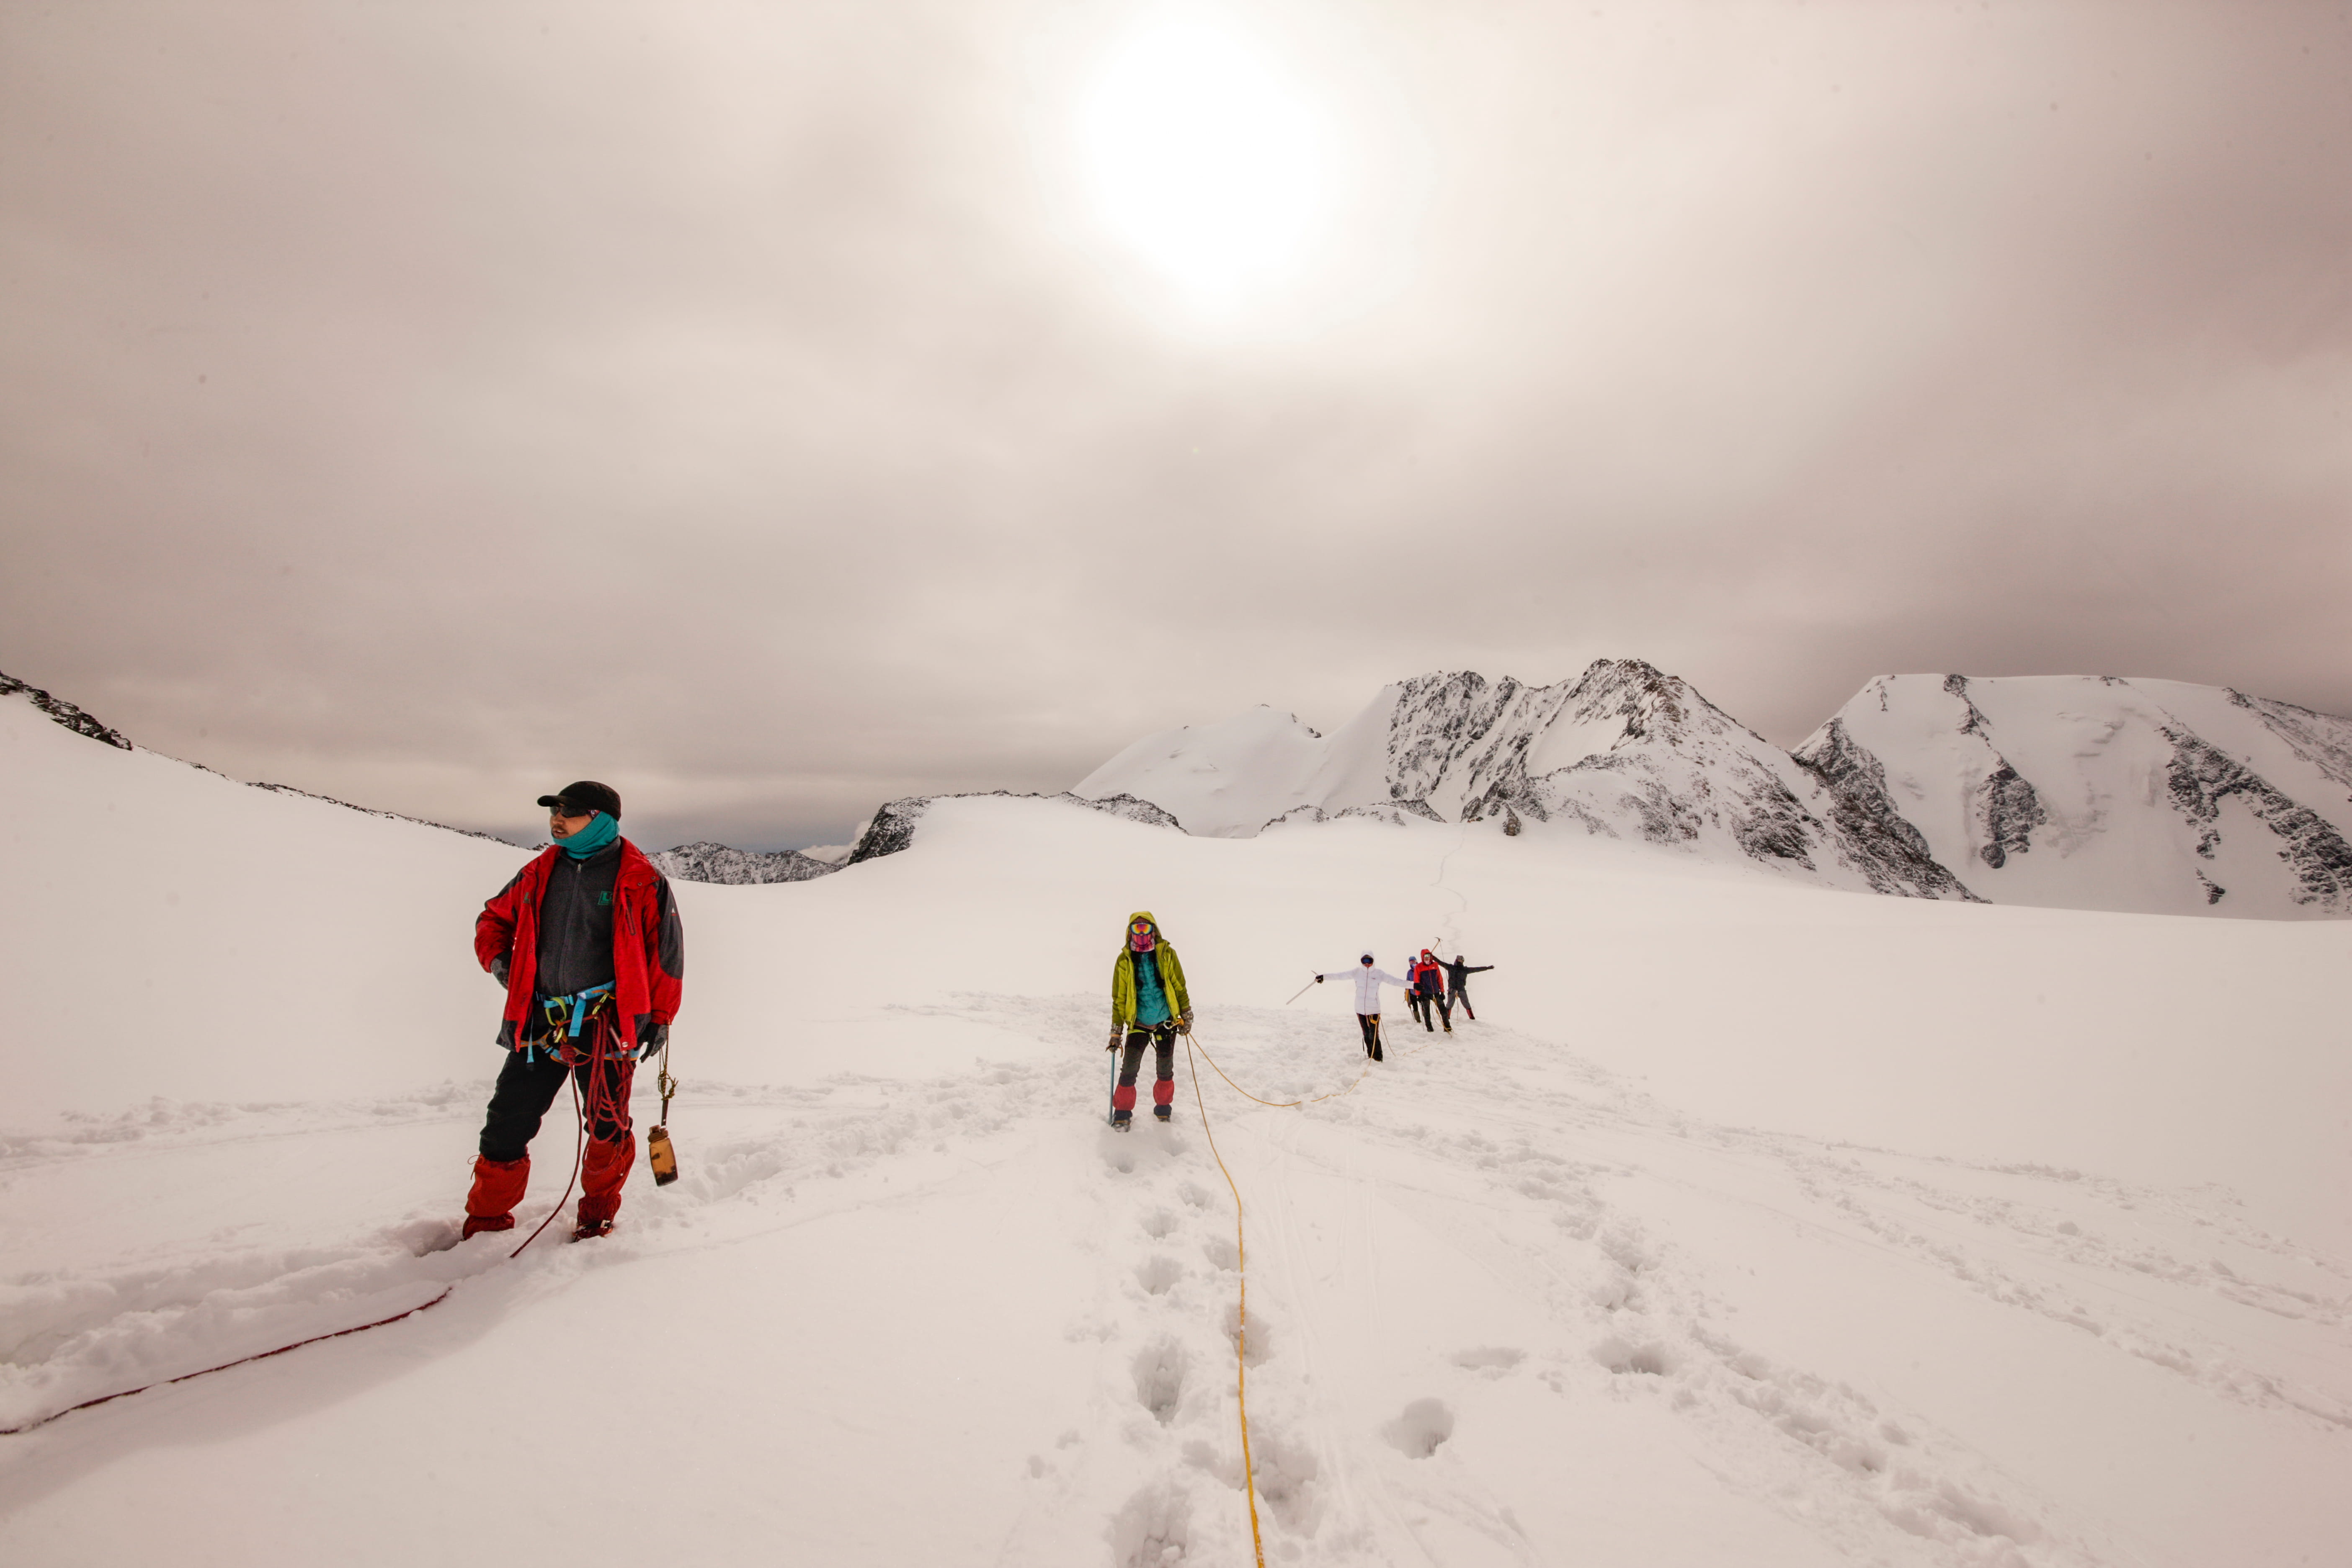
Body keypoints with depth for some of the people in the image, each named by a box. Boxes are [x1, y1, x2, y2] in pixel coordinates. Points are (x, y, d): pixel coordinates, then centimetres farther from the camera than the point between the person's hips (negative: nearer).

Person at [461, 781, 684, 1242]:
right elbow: (494, 917, 25)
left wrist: (660, 1018, -1)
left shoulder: (640, 881, -5)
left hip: (606, 1021, -4)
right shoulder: (539, 873, 9)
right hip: (540, 1019, 4)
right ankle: (487, 1219, 28)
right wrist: (497, 958, 4)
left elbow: (666, 952, -1)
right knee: (506, 1122, 7)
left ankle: (598, 1213, 26)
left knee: (607, 1130, 2)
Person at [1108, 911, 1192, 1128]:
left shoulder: (1167, 954, -3)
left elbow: (1179, 987, 3)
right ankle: (1123, 1112, 9)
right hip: (1138, 1023, -1)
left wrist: (1186, 1016, 2)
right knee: (1129, 1068, -8)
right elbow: (1119, 998, 1)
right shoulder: (1124, 960, -3)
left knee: (1165, 1069, 10)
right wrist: (1116, 1033, -1)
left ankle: (1163, 1108, 31)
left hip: (1166, 1021, 1)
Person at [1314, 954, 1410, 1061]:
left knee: (1374, 1035, -8)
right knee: (1366, 1034, 11)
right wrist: (1324, 977, -5)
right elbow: (1341, 975, 1)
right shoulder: (1357, 972, 4)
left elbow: (1393, 980, -3)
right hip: (1360, 1009, 3)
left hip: (1374, 1009, -2)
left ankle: (1378, 1058, 2)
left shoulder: (1379, 973, 0)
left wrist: (1411, 985, -10)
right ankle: (1370, 1055, 23)